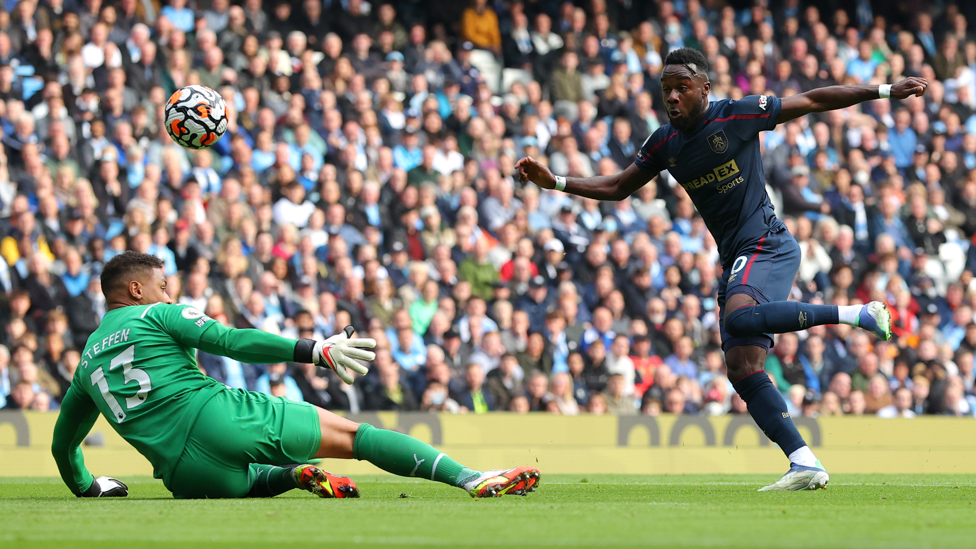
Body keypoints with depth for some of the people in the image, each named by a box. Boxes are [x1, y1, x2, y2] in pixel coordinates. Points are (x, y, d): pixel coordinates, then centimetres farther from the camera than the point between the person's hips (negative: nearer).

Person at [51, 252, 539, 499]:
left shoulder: (87, 360, 23)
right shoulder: (157, 316, 8)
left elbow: (63, 442, 29)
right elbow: (230, 341, -4)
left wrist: (84, 485, 48)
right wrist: (314, 351, -6)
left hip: (184, 471, 5)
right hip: (220, 417, -5)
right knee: (351, 434, 0)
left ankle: (294, 475, 3)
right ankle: (473, 479, -11)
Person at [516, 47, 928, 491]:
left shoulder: (738, 115, -7)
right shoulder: (665, 143, 11)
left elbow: (813, 101, -1)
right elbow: (618, 188, 22)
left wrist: (885, 91, -3)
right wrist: (555, 183, 12)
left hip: (765, 245, -7)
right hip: (736, 259, 7)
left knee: (738, 318, -36)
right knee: (743, 370, -5)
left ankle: (857, 314, -26)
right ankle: (804, 464, -7)